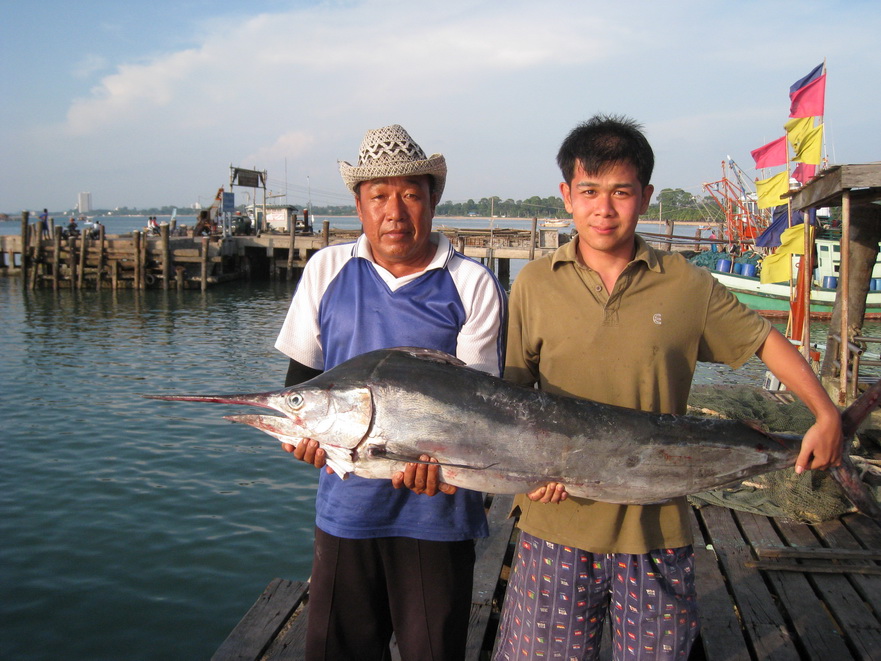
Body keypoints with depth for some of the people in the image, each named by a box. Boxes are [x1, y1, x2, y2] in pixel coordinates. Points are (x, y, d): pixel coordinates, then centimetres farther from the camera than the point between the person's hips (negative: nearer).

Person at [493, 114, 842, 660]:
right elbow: (510, 393, 2)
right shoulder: (534, 284, -1)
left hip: (657, 523, 1)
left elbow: (765, 340, 11)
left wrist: (827, 416, 4)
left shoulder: (687, 285, 0)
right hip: (558, 519, 0)